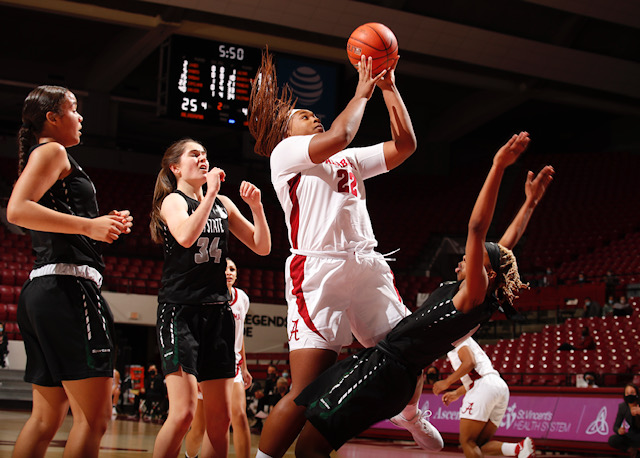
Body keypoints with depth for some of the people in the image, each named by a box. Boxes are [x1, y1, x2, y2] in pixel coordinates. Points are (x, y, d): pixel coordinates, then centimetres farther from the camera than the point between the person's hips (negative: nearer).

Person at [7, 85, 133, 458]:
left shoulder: (49, 155, 27)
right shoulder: (52, 151, -1)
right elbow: (17, 210, -17)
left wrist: (106, 225, 17)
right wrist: (89, 225, -19)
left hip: (43, 288, 10)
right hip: (69, 286, -10)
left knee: (47, 417, 10)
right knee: (95, 417, -13)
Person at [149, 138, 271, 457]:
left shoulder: (223, 204, 15)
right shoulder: (173, 201, -1)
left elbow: (262, 247, 12)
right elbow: (186, 236, -23)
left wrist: (256, 207, -1)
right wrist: (210, 192, -18)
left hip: (217, 312, 6)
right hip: (179, 310, -6)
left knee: (220, 418, 4)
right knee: (183, 412, -19)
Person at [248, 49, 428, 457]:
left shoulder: (350, 160, 26)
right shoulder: (285, 152, 5)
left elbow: (405, 145, 18)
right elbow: (339, 135, -13)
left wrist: (389, 87, 16)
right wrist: (362, 91, 2)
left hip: (368, 267, 7)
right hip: (318, 271, -7)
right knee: (307, 392, -16)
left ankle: (410, 413, 46)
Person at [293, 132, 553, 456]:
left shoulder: (475, 294, -15)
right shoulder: (482, 297, 9)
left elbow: (476, 228, -24)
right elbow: (508, 244, 20)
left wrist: (498, 167, -27)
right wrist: (531, 200, 24)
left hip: (385, 369, -10)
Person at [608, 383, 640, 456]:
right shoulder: (622, 406, -4)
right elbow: (615, 427, -1)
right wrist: (619, 431, -25)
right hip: (628, 436, 3)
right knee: (612, 440, -23)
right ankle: (631, 449, -2)